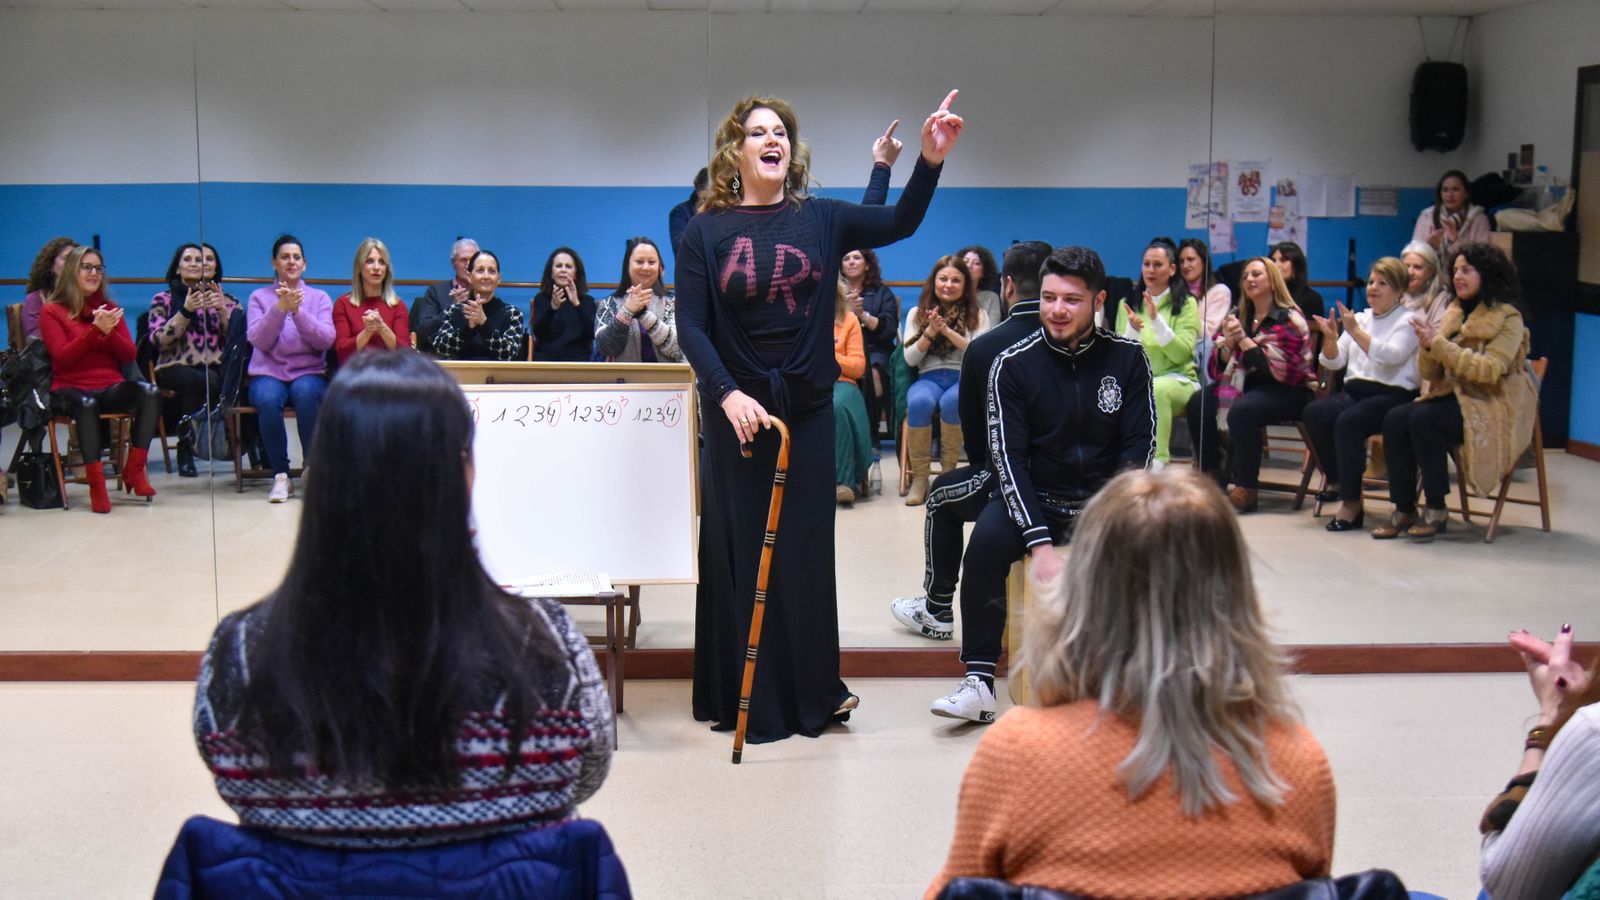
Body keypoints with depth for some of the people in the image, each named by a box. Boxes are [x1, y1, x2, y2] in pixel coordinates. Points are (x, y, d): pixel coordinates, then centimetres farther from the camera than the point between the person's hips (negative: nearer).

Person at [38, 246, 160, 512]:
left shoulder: (109, 309, 19)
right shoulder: (52, 311, 7)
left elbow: (130, 355, 11)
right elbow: (62, 357, -6)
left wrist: (108, 331, -8)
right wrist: (95, 329, -16)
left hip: (111, 388, 4)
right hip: (70, 389, -4)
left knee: (150, 391, -28)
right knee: (87, 404, -40)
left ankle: (134, 468, -21)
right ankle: (96, 484, -32)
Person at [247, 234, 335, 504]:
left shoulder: (319, 298, 12)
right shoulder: (260, 297, 11)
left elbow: (326, 340, -5)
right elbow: (257, 340, -5)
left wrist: (298, 311, -17)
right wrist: (280, 308, -17)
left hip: (309, 373, 0)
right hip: (269, 373, 0)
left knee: (306, 393, -36)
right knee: (267, 399, -35)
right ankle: (280, 476, -21)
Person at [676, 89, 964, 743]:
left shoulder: (820, 220, 4)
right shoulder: (706, 232, -2)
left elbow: (899, 223, -3)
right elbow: (692, 327, -7)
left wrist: (931, 160, -17)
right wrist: (727, 394, -21)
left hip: (808, 406, 2)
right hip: (738, 410, -2)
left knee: (806, 548, 8)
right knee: (743, 550, 3)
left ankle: (813, 692, 19)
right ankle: (748, 700, 12)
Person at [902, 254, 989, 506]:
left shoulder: (977, 316, 14)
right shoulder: (917, 314, 17)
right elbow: (910, 359, 8)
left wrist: (947, 330, -12)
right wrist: (930, 331, -7)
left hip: (965, 379, -1)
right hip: (929, 378, 1)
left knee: (951, 402, -39)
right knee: (919, 402, -37)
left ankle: (948, 470, -22)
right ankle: (919, 477, -26)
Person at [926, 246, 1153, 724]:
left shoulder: (1127, 358, -2)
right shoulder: (1012, 364, -6)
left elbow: (1139, 444, -1)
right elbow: (1008, 456, -11)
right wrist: (1039, 543, -23)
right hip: (1033, 499, -1)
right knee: (986, 541, -30)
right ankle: (979, 684, -24)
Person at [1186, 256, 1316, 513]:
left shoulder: (1289, 319, -7)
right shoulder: (1238, 316, 12)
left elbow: (1278, 368, -19)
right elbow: (1218, 368, 7)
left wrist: (1243, 339, -20)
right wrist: (1227, 342, -14)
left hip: (1286, 391, -7)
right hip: (1246, 384, 7)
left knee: (1241, 411, -34)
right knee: (1198, 403, -17)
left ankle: (1246, 489, -26)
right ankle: (1212, 476, -6)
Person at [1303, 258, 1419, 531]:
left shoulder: (1408, 321, 2)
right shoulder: (1361, 317, 20)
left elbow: (1391, 356, -17)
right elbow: (1334, 363, 14)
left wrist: (1356, 332, -23)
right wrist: (1331, 338, -6)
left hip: (1393, 394, -6)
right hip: (1355, 391, 6)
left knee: (1348, 421, -33)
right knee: (1314, 412, -23)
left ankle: (1351, 501, -25)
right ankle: (1339, 483, -13)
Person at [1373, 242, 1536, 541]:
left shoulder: (1508, 319, -5)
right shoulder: (1455, 314, 13)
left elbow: (1490, 370, -20)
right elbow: (1429, 374, 11)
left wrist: (1439, 344, -22)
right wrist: (1427, 347, -10)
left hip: (1493, 408, -6)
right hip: (1453, 397, 6)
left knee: (1423, 419, -31)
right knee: (1395, 419, -20)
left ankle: (1436, 510, -21)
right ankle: (1403, 509, -17)